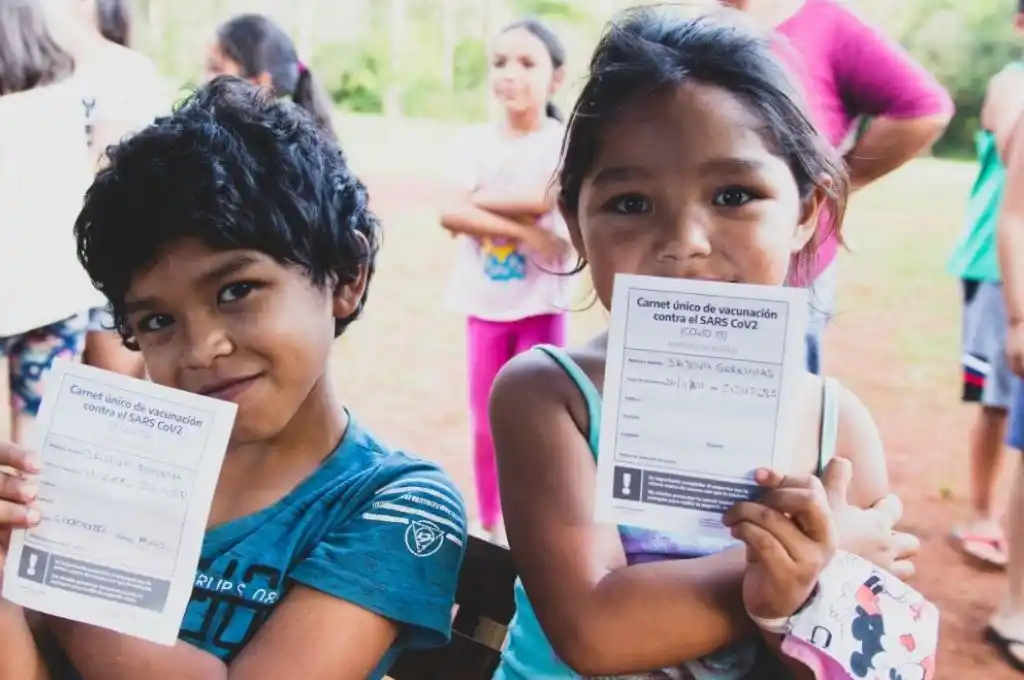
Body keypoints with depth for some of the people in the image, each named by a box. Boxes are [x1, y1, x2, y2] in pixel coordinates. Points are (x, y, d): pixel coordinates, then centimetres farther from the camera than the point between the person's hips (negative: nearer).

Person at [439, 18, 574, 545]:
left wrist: (480, 200, -11)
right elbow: (451, 213, -12)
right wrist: (521, 229, -20)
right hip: (484, 304, 2)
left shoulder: (564, 140, -5)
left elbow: (547, 200, -22)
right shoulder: (475, 140, 1)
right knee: (484, 424, 10)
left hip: (542, 304, -2)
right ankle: (489, 526, 26)